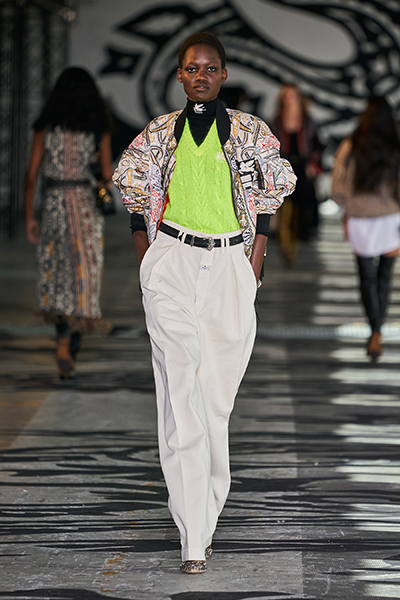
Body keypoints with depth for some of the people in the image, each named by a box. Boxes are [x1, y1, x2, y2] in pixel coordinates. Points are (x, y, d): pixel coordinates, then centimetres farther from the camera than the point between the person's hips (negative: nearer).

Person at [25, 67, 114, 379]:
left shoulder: (46, 126, 0)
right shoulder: (98, 128, -1)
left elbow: (32, 174, -1)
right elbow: (108, 174, 0)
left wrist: (29, 217, 5)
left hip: (53, 204, 1)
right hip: (85, 205, -1)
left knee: (59, 273, 15)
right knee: (82, 275, 0)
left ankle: (66, 345, 18)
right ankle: (66, 347, -14)